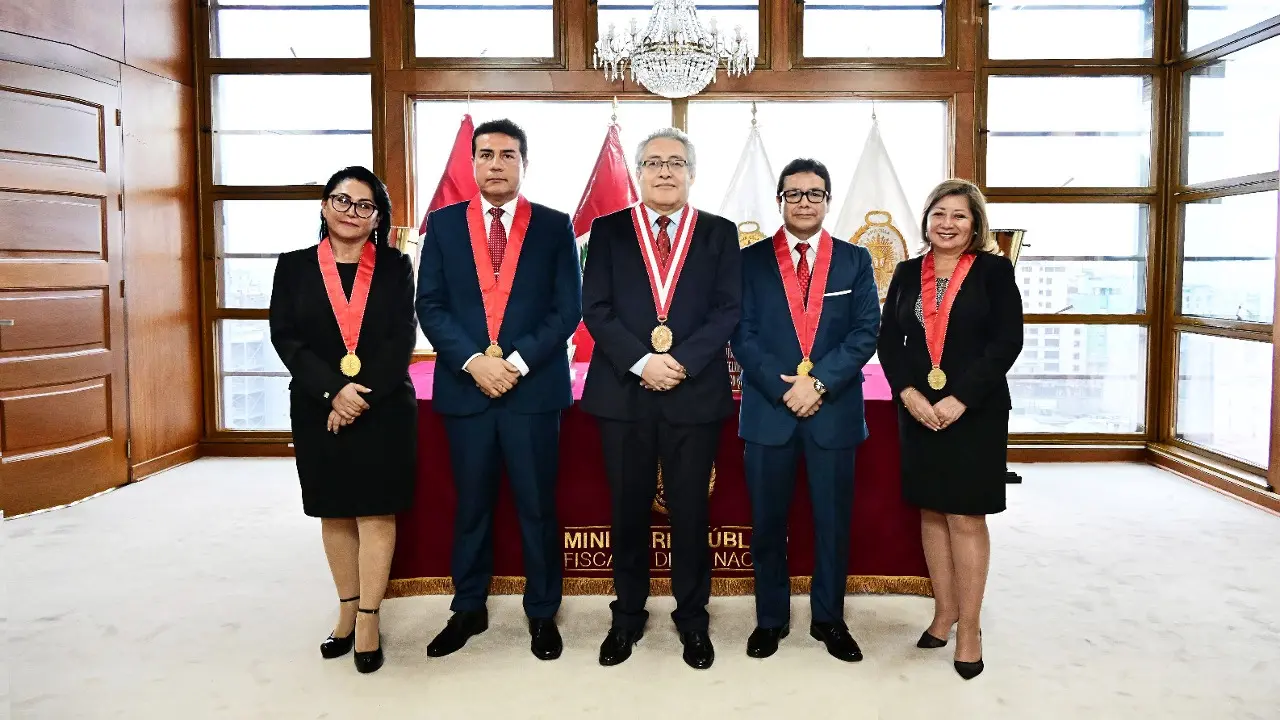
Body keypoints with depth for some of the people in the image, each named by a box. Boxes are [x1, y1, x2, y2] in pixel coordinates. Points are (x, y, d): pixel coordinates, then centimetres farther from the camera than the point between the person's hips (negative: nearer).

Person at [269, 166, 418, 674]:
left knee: (376, 511, 0)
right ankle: (347, 612, 23)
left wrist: (363, 394, -14)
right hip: (318, 410, 2)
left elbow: (402, 339, -4)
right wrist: (333, 390, -15)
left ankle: (368, 621, 8)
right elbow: (285, 337, -3)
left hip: (384, 408, -1)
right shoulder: (294, 266, 6)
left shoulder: (395, 267, 4)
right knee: (334, 513, 10)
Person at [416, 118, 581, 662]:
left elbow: (566, 309, -2)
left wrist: (517, 362, -12)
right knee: (471, 506, 12)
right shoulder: (444, 223, 7)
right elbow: (430, 305, 1)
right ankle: (468, 609, 27)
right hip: (464, 386, 2)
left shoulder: (554, 226, 3)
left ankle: (542, 613, 22)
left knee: (538, 506, 6)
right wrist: (473, 361, -12)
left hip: (534, 387, -1)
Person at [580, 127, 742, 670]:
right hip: (623, 392, 1)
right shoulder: (608, 231, 7)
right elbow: (596, 309, -2)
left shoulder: (720, 234, 7)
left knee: (690, 512, 8)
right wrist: (641, 361, -14)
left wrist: (681, 362, -15)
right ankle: (628, 615, 27)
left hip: (696, 394, 0)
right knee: (628, 510, 10)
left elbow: (727, 310, -2)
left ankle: (692, 617, 25)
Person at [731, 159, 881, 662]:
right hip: (768, 408, 0)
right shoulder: (751, 260, 5)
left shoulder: (855, 260, 7)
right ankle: (771, 618, 23)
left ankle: (829, 619, 25)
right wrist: (783, 388, -13)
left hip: (835, 409, 1)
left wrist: (819, 382, -14)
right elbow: (743, 334, -2)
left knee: (833, 521, 9)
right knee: (767, 522, 8)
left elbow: (865, 332, -2)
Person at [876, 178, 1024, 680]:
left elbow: (1007, 341, -9)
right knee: (931, 512, 10)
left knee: (966, 517, -1)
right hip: (918, 411, 4)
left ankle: (969, 627, 11)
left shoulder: (994, 271, -2)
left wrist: (959, 399, -17)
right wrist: (909, 394, -10)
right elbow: (888, 340, 5)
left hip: (975, 412, -4)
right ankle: (945, 610, 23)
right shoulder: (907, 273, 9)